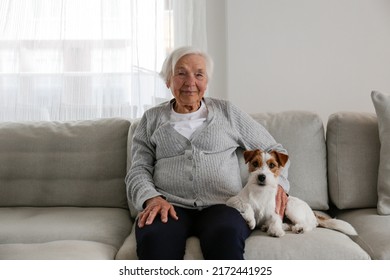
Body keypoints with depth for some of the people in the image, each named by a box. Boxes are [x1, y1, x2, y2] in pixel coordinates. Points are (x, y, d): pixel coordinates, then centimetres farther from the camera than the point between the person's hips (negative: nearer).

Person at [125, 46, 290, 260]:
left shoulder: (227, 112, 17)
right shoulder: (152, 118, 18)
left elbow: (273, 150, 20)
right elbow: (138, 169, 10)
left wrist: (277, 182, 0)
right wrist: (152, 199, -11)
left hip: (222, 204, 1)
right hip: (170, 206, 0)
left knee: (225, 236, -36)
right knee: (153, 239, -36)